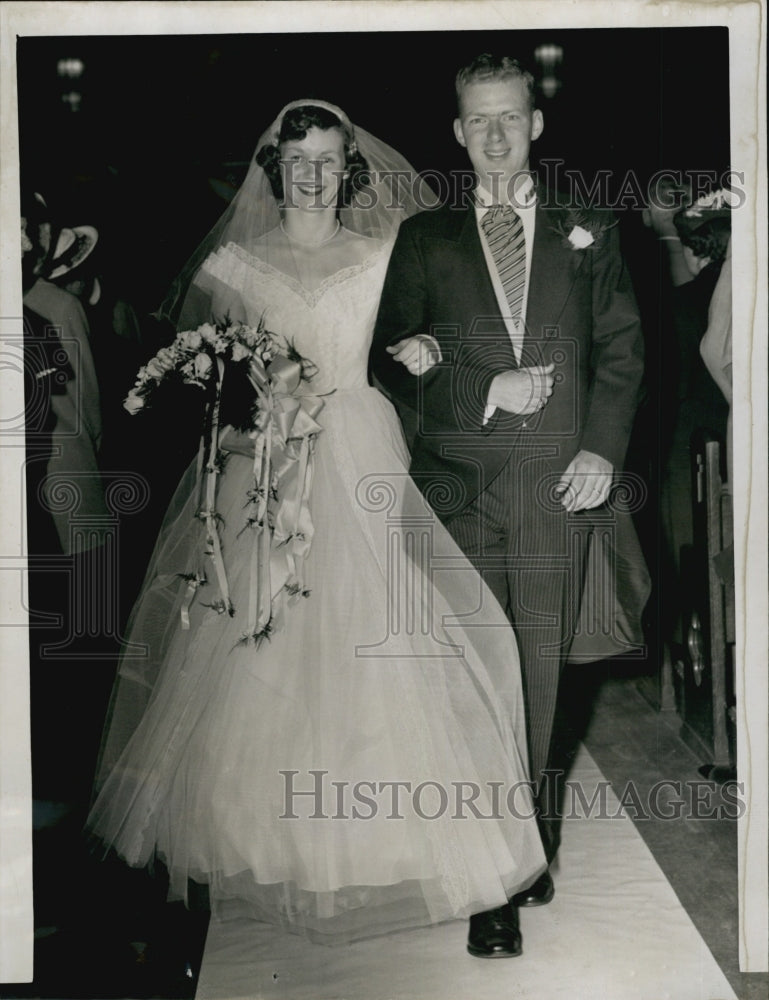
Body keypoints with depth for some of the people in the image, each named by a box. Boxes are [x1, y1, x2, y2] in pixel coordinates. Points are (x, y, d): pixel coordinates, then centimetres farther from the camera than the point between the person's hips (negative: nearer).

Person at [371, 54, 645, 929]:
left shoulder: (588, 232, 11)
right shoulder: (425, 239, 8)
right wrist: (487, 391, -9)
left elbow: (621, 347, 9)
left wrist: (604, 448, -3)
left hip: (559, 481, 1)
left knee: (540, 661, 7)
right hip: (459, 484, -1)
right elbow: (392, 360, 2)